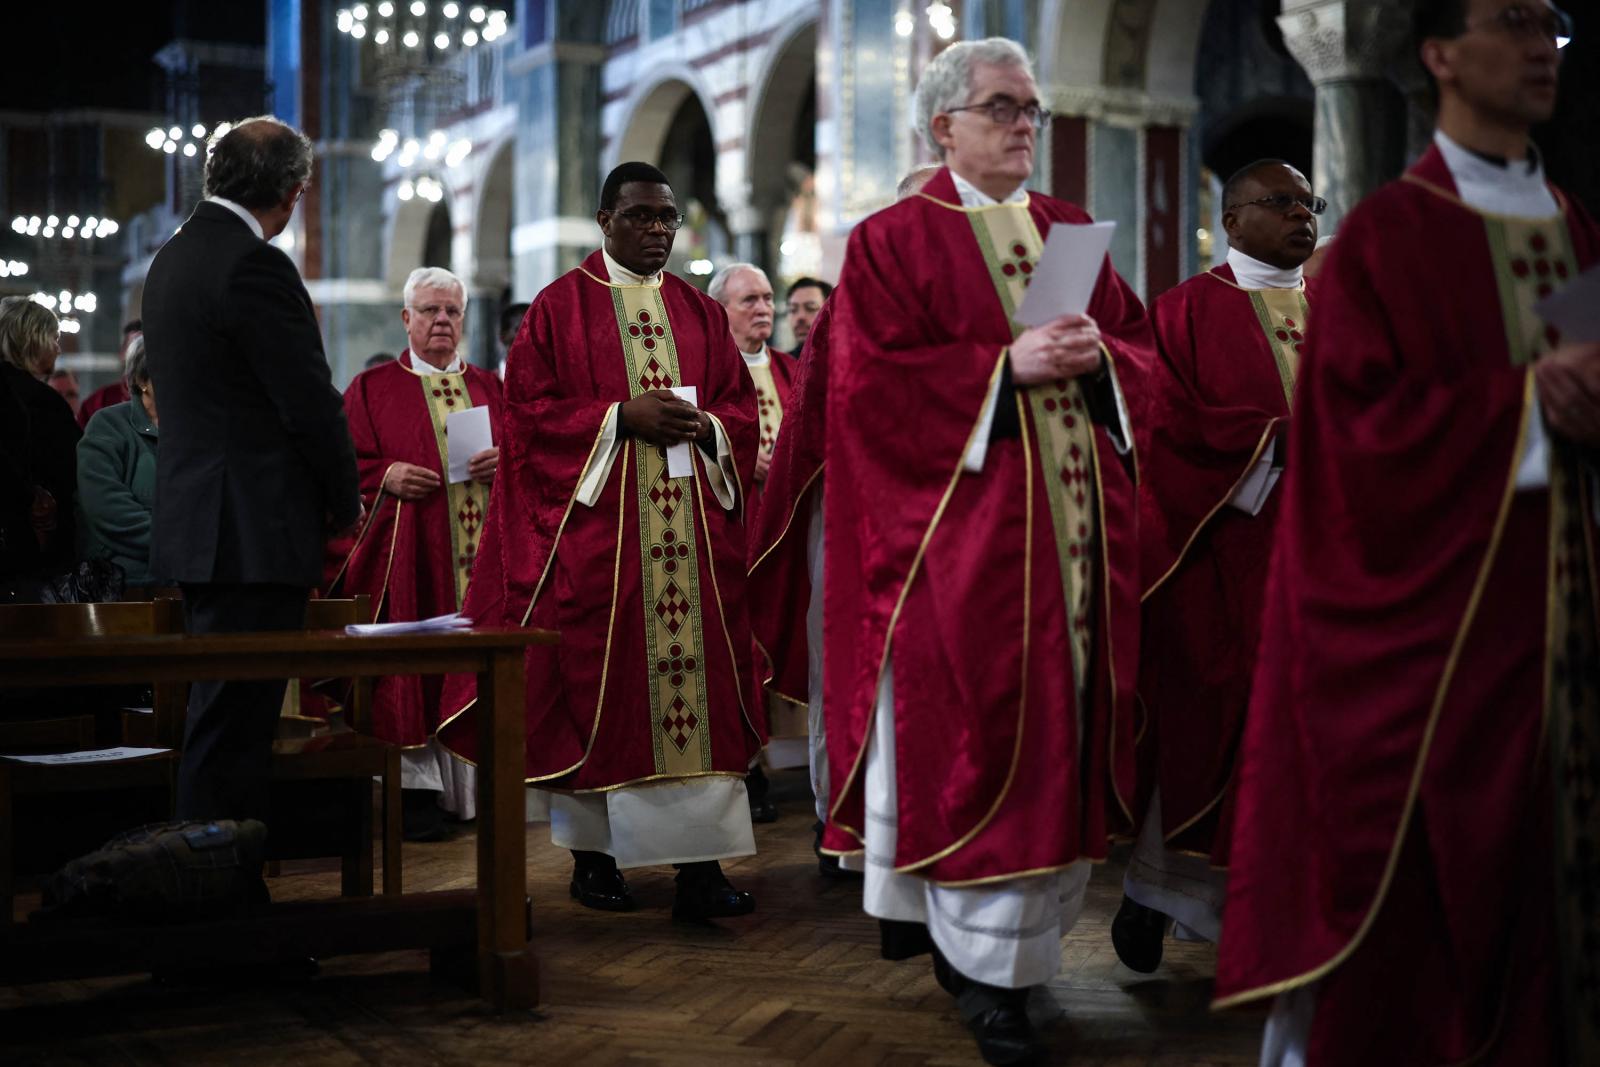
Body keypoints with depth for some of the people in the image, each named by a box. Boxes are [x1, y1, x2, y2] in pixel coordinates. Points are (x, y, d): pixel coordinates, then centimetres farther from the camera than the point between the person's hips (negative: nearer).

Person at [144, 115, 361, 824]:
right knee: (233, 720, -6)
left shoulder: (172, 257, 14)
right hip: (255, 531, -10)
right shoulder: (254, 264, -16)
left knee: (221, 718, 17)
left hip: (197, 522, 10)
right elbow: (311, 401, -15)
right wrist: (344, 504, 1)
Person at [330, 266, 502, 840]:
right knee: (414, 661, -7)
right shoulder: (372, 388, 9)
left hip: (483, 548, 3)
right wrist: (386, 476, -16)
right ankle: (419, 786, -4)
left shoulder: (488, 387, 19)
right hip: (410, 550, -3)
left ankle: (478, 782, 4)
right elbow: (347, 463, 2)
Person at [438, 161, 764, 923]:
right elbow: (530, 410, -3)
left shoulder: (700, 312, 16)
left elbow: (741, 408, 14)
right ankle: (593, 854, 11)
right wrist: (622, 417, -14)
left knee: (698, 676, -4)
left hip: (692, 525, 3)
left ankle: (700, 864, -6)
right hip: (594, 523, -3)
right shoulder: (561, 307, 4)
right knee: (597, 680, -1)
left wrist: (704, 424, -8)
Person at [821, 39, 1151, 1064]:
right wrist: (1005, 364, -17)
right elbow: (870, 381, -10)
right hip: (963, 528, -5)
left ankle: (1007, 939, 18)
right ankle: (989, 969, 0)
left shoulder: (1073, 232, 17)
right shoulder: (892, 241, 2)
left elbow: (1145, 353, 14)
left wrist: (1096, 355, -8)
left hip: (1079, 524, 6)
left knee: (1064, 729, 5)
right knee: (980, 734, -8)